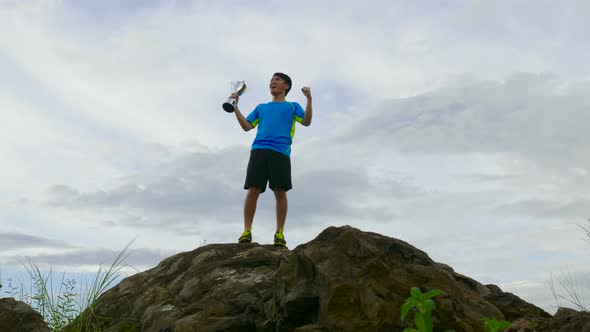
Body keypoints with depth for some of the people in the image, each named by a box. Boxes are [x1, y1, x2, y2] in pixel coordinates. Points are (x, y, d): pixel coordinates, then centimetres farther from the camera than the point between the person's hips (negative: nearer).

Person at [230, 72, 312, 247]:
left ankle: (279, 233, -4)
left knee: (280, 192, -8)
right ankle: (246, 231, -7)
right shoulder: (261, 107, 31)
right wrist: (235, 106, 15)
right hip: (259, 149, 2)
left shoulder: (292, 106, 24)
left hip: (281, 152, -2)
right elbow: (247, 126, 22)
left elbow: (306, 122, 7)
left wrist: (309, 99, -3)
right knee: (253, 189, -8)